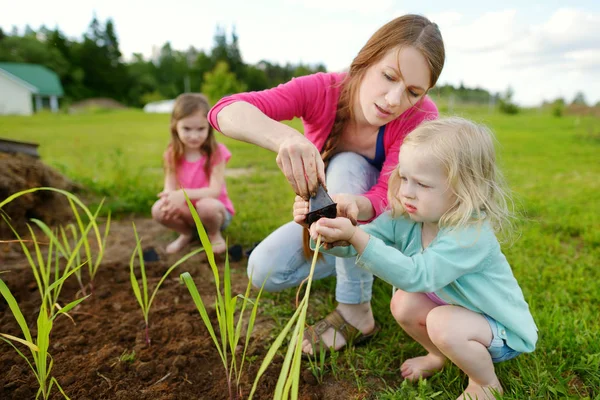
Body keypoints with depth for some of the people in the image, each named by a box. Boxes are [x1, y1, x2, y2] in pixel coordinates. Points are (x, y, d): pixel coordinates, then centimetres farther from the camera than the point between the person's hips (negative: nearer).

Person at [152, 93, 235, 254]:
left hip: (215, 210, -3)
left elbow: (215, 190, -24)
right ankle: (187, 233, 6)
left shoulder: (216, 152, -17)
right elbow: (170, 187, -11)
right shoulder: (172, 155, -6)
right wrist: (170, 197, -36)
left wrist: (184, 194, -39)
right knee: (159, 210, -25)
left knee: (206, 205, -37)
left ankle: (215, 235, -2)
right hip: (189, 212, 3)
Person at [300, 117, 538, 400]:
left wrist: (356, 237, -55)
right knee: (403, 303, -11)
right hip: (460, 311, 7)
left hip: (504, 330, -7)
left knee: (441, 324, -30)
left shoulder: (472, 235, -35)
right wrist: (323, 230, -38)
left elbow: (415, 275, -46)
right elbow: (358, 243, -18)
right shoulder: (405, 217, -13)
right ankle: (439, 357, 17)